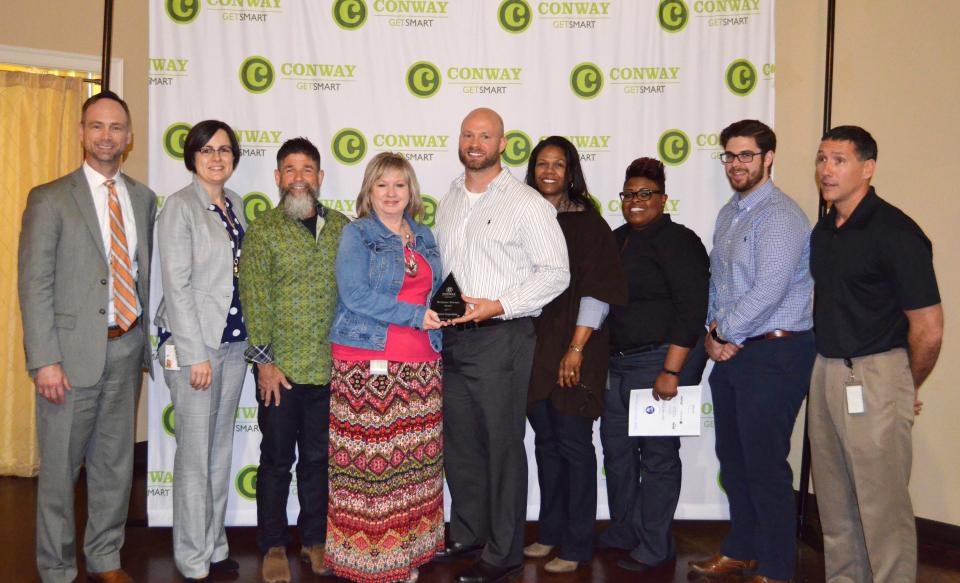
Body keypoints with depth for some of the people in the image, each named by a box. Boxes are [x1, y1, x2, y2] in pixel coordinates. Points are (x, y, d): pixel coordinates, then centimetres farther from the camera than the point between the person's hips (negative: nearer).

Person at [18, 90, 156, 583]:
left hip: (127, 348, 4)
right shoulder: (50, 199, -4)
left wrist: (149, 341, 6)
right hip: (74, 349, -4)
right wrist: (45, 360, -14)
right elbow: (34, 283, -8)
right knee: (60, 466, 6)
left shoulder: (144, 199, 9)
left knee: (116, 461, 14)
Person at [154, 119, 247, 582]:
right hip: (192, 343, -6)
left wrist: (250, 340, 8)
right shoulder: (180, 206, -8)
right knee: (195, 453, 1)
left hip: (234, 341, 6)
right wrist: (196, 353, -15)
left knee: (222, 449, 13)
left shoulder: (236, 205, 11)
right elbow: (176, 284, -13)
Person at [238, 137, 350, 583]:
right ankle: (273, 546, 23)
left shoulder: (341, 227, 7)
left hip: (330, 367, 3)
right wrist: (264, 361, -10)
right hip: (280, 369, -2)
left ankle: (314, 538, 29)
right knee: (277, 460, 9)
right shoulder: (262, 231, -2)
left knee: (318, 458, 13)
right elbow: (254, 300, -6)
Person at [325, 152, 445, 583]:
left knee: (415, 463, 6)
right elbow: (355, 294, -12)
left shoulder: (424, 237, 17)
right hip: (368, 364, -5)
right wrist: (415, 316, -13)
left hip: (421, 366, 5)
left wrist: (436, 317, 3)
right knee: (370, 462, -5)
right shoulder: (356, 235, 0)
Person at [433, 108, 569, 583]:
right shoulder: (449, 202, 14)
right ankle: (467, 533, 33)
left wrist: (498, 306, -19)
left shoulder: (526, 204, -8)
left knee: (501, 445, 1)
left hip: (499, 337, -7)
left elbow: (555, 272, -11)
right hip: (451, 336, 7)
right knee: (458, 442, 15)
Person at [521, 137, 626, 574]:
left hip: (572, 348, -5)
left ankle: (577, 544, 13)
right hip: (532, 345, 5)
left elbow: (597, 289, -10)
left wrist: (577, 348, -16)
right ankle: (551, 531, 27)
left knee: (573, 442, 1)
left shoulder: (586, 221, -5)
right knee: (546, 440, 13)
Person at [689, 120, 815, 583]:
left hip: (772, 354, -8)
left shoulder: (780, 215, -14)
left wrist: (724, 333, -11)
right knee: (732, 458, 16)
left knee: (764, 465, -1)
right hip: (730, 352, 8)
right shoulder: (728, 214, 14)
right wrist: (713, 332, 1)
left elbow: (768, 290, -22)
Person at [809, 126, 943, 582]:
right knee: (834, 498, 17)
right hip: (825, 370, 8)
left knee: (881, 502, 1)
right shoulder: (823, 230, 10)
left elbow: (928, 328, -13)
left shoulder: (894, 232, -14)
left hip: (874, 377, -8)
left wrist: (907, 387, 0)